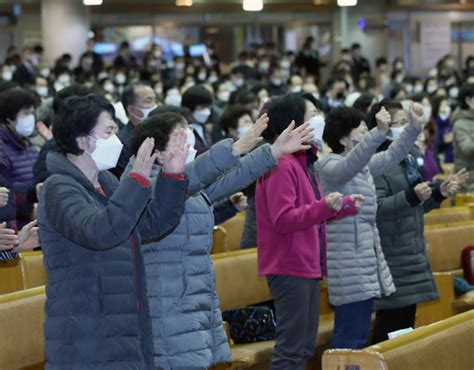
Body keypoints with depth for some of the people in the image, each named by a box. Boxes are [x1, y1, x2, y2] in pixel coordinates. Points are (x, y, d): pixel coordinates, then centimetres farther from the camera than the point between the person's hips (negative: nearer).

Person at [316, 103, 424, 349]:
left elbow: (391, 157, 27)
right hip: (349, 262, -10)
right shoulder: (330, 165, -10)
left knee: (358, 334, 11)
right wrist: (379, 133, -42)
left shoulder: (364, 166, 16)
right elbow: (349, 167, -31)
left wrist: (414, 127, 18)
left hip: (368, 254, 10)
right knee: (350, 337, -13)